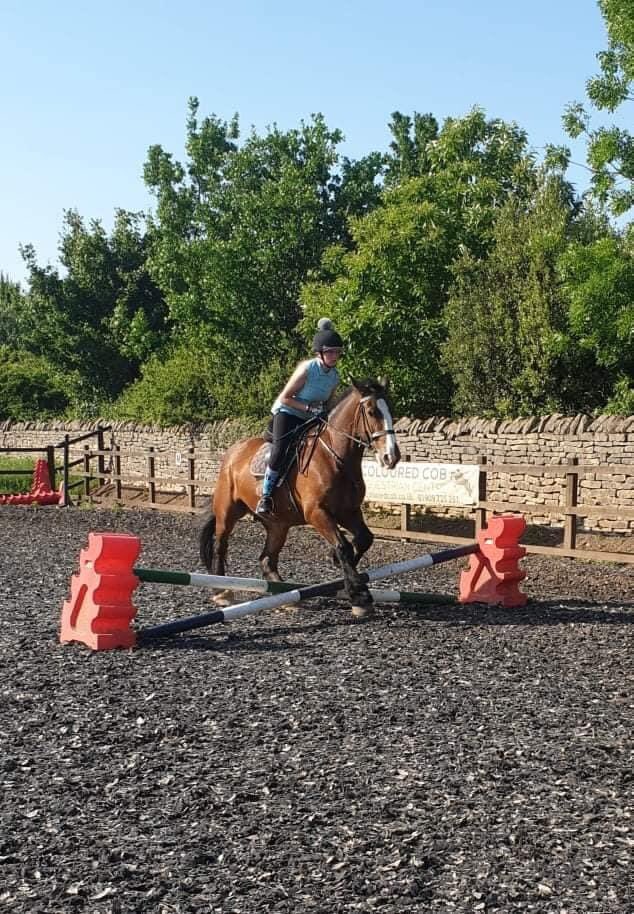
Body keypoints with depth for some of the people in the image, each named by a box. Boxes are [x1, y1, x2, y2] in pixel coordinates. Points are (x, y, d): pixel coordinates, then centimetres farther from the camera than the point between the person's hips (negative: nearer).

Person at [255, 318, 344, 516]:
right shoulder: (306, 369, -21)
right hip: (287, 412, -7)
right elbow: (285, 398, -16)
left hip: (311, 419, 7)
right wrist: (308, 407, -24)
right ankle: (266, 496, -17)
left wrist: (324, 411, -6)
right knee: (280, 451, -27)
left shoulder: (334, 376, -2)